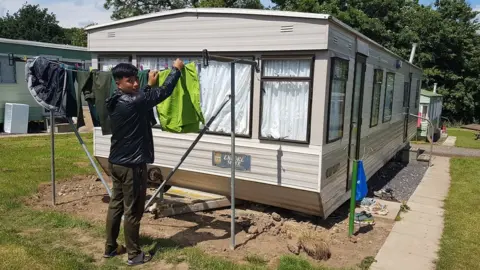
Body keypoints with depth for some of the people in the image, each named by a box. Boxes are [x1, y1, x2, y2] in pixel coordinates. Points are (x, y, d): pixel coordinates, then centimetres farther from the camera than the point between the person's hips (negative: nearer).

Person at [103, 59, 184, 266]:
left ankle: (110, 247, 29)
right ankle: (134, 254, 14)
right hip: (131, 165, -9)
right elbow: (163, 93, -16)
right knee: (132, 211, 2)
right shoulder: (131, 103, -21)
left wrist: (150, 85, 27)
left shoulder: (115, 102, 6)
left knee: (116, 205, 17)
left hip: (116, 162, 9)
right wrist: (176, 69, -4)